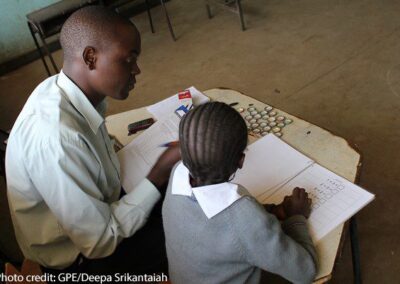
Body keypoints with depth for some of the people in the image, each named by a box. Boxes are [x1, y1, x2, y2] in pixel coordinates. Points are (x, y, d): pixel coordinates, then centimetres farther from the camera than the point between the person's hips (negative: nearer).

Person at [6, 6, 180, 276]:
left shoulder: (62, 89, -13)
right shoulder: (55, 137, -38)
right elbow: (101, 241, -28)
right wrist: (161, 173, -26)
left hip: (101, 205, 7)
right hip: (79, 256, -7)